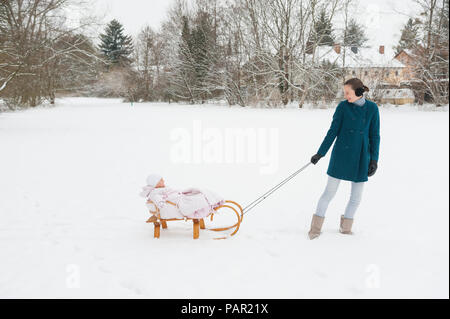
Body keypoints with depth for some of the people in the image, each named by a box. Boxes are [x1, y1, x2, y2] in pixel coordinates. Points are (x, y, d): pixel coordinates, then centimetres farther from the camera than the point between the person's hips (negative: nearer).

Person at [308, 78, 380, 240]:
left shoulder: (372, 108, -1)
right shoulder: (343, 106, -3)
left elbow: (374, 135, 4)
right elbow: (333, 131, 1)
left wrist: (374, 159, -1)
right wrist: (320, 153, 0)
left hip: (361, 158, 2)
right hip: (341, 155, -1)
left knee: (356, 197, 7)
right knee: (329, 192, 0)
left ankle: (345, 227, 26)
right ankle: (316, 228, 10)